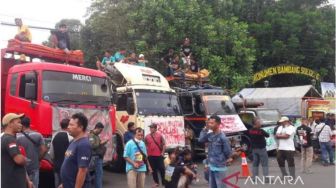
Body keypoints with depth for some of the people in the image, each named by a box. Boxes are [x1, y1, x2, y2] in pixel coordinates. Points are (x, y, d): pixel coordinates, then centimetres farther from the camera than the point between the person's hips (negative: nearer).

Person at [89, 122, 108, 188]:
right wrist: (100, 143, -18)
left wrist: (103, 143, 9)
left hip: (99, 157, 10)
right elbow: (92, 145, -25)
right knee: (99, 173, -9)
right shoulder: (91, 135, -12)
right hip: (96, 157, -10)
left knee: (98, 173, 13)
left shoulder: (96, 136, 17)